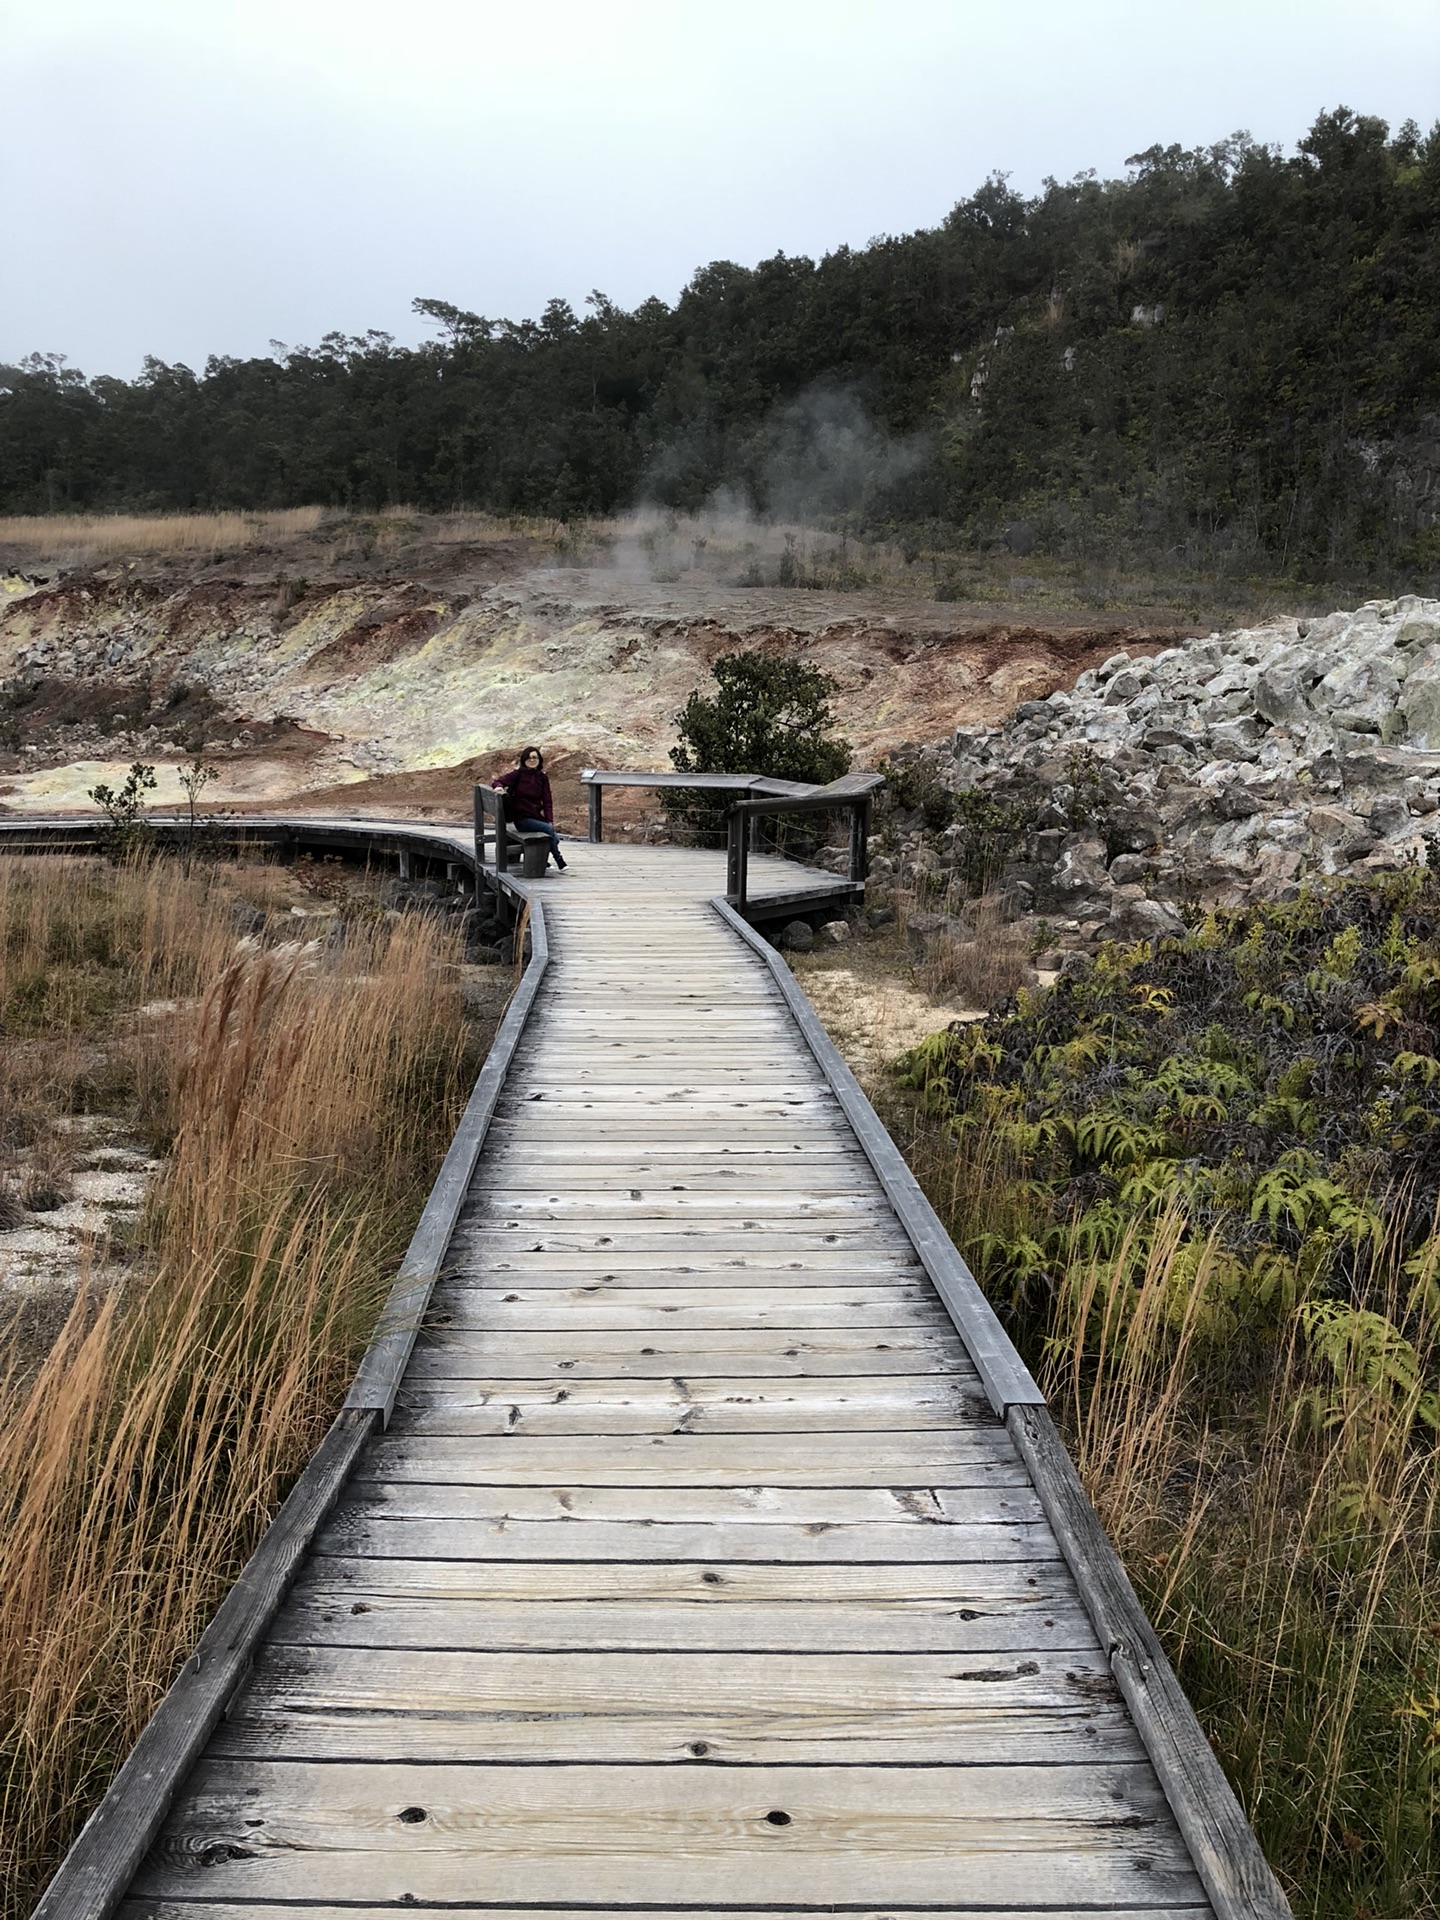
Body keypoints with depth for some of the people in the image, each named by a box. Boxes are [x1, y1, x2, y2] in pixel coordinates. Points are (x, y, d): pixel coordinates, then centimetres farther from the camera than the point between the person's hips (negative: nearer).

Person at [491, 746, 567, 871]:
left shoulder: (542, 778, 10)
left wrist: (550, 820, -4)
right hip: (522, 819, -4)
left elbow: (547, 801, 9)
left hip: (537, 817, 4)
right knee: (548, 829, -28)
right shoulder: (518, 774, -1)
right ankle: (560, 862, -20)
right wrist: (499, 787, -28)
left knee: (555, 838, -20)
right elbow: (496, 781, -3)